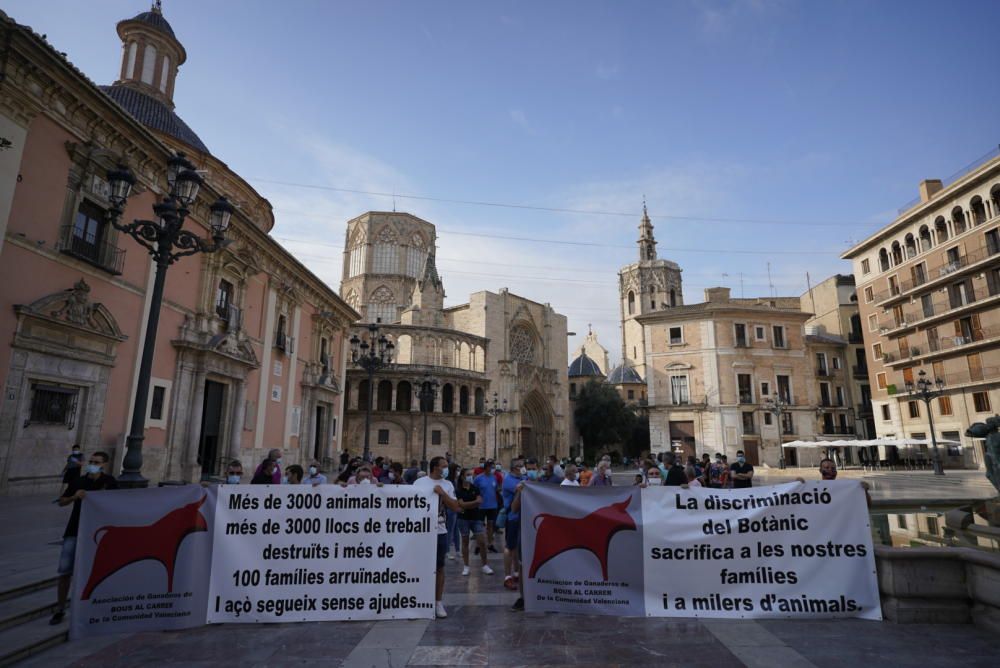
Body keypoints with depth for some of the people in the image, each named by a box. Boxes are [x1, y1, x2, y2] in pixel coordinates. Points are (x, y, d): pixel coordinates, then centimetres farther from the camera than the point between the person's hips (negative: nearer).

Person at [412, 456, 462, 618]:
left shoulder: (447, 485, 1)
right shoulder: (419, 482, -3)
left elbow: (456, 507, -5)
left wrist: (442, 493, -16)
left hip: (439, 532, 1)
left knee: (439, 568, 8)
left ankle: (438, 602, 19)